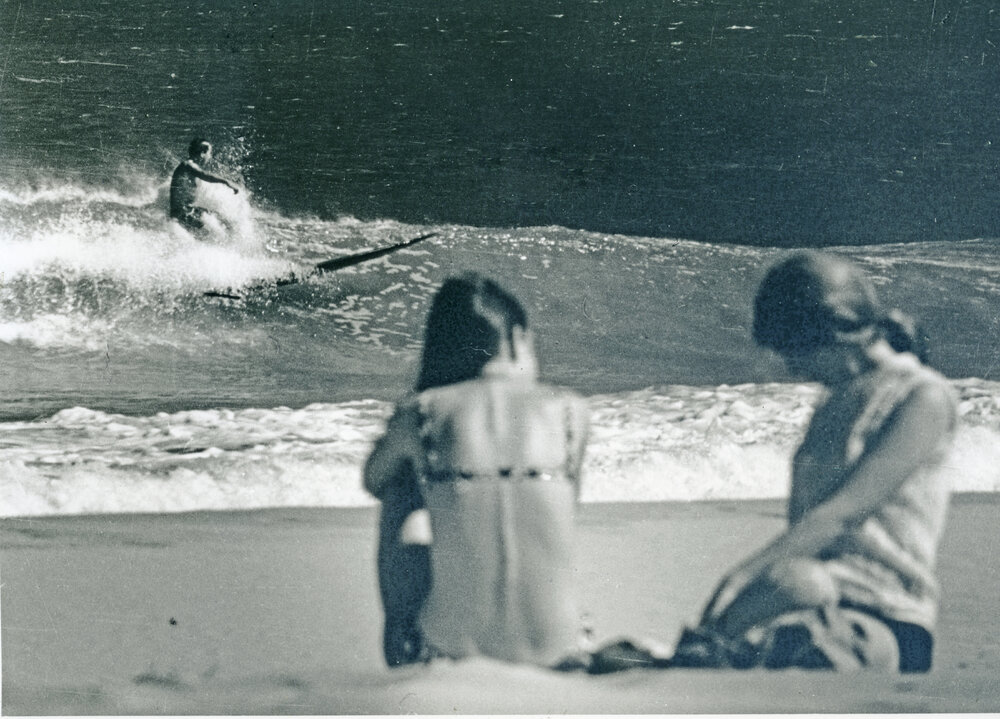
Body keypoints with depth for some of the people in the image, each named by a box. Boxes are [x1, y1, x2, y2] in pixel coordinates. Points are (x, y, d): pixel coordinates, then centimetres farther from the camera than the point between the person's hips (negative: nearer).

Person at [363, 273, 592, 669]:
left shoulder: (421, 413, -3)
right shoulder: (569, 411, -1)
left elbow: (373, 480, 19)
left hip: (455, 643, -1)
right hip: (551, 647, 2)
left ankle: (401, 650, 34)